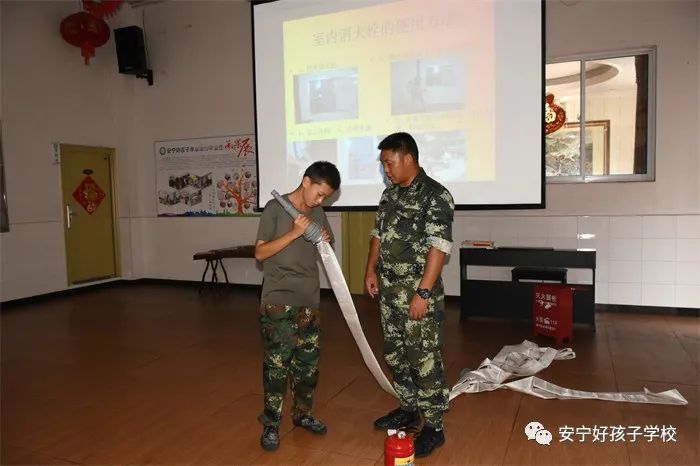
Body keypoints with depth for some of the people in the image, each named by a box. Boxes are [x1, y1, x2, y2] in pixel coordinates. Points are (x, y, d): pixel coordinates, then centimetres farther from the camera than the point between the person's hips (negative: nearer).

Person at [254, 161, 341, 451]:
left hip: (309, 301, 6)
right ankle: (270, 424, 12)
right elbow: (260, 253, -12)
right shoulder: (275, 208, -8)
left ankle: (302, 413, 29)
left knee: (308, 361, 12)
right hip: (278, 301, -5)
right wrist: (294, 233, -21)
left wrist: (325, 242, -5)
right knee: (277, 363, -2)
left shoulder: (318, 213, 8)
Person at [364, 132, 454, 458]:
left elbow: (438, 248, -18)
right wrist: (371, 269, 7)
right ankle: (408, 409, 34)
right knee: (395, 353, 17)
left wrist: (423, 293, -22)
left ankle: (434, 426, 15)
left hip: (418, 292, -8)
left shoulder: (435, 196, -13)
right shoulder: (390, 193, 11)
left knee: (425, 358, 1)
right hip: (389, 290, 8)